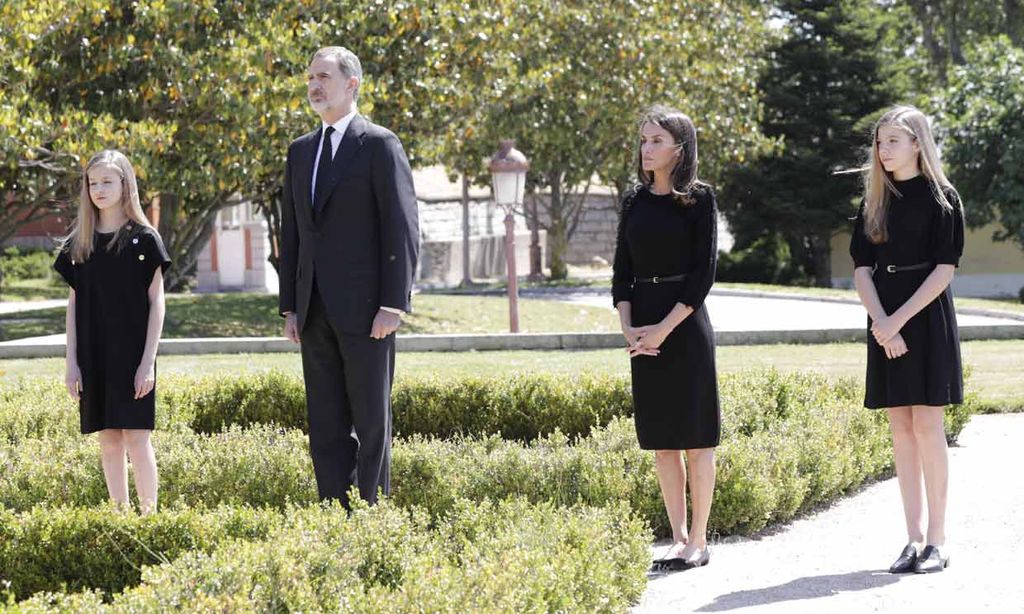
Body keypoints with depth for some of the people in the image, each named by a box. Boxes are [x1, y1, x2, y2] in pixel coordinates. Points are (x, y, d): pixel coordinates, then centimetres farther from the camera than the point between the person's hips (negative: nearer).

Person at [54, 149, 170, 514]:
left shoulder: (144, 239, -3)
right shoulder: (77, 244, 8)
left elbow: (156, 302, -4)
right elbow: (74, 304, 10)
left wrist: (148, 361, -10)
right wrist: (71, 362, 4)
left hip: (132, 355, -4)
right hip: (93, 356, 4)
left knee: (136, 436, -7)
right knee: (108, 439, 6)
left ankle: (149, 514, -1)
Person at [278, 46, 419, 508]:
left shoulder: (380, 145, -3)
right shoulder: (301, 151, 16)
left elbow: (402, 228, -8)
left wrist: (393, 305, -15)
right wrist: (289, 308, 12)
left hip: (364, 309, -6)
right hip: (315, 311, 6)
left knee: (371, 421, -2)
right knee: (326, 425, 6)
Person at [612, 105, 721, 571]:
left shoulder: (699, 199, -4)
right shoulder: (635, 201, 11)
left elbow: (704, 271, -9)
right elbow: (622, 269, 10)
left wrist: (665, 328, -15)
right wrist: (628, 327, -4)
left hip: (685, 323, -5)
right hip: (644, 330, 5)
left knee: (695, 436, -2)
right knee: (660, 438, 6)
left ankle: (699, 542, 4)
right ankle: (678, 538, 13)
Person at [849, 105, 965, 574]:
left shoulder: (941, 197, -2)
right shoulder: (875, 202, 11)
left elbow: (944, 268, -9)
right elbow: (862, 270, 5)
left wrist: (900, 319, -17)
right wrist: (881, 323, -11)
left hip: (926, 316, -5)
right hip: (886, 321, 5)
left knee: (926, 424, -7)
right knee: (901, 428, 3)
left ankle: (937, 539, -3)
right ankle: (913, 538, 6)